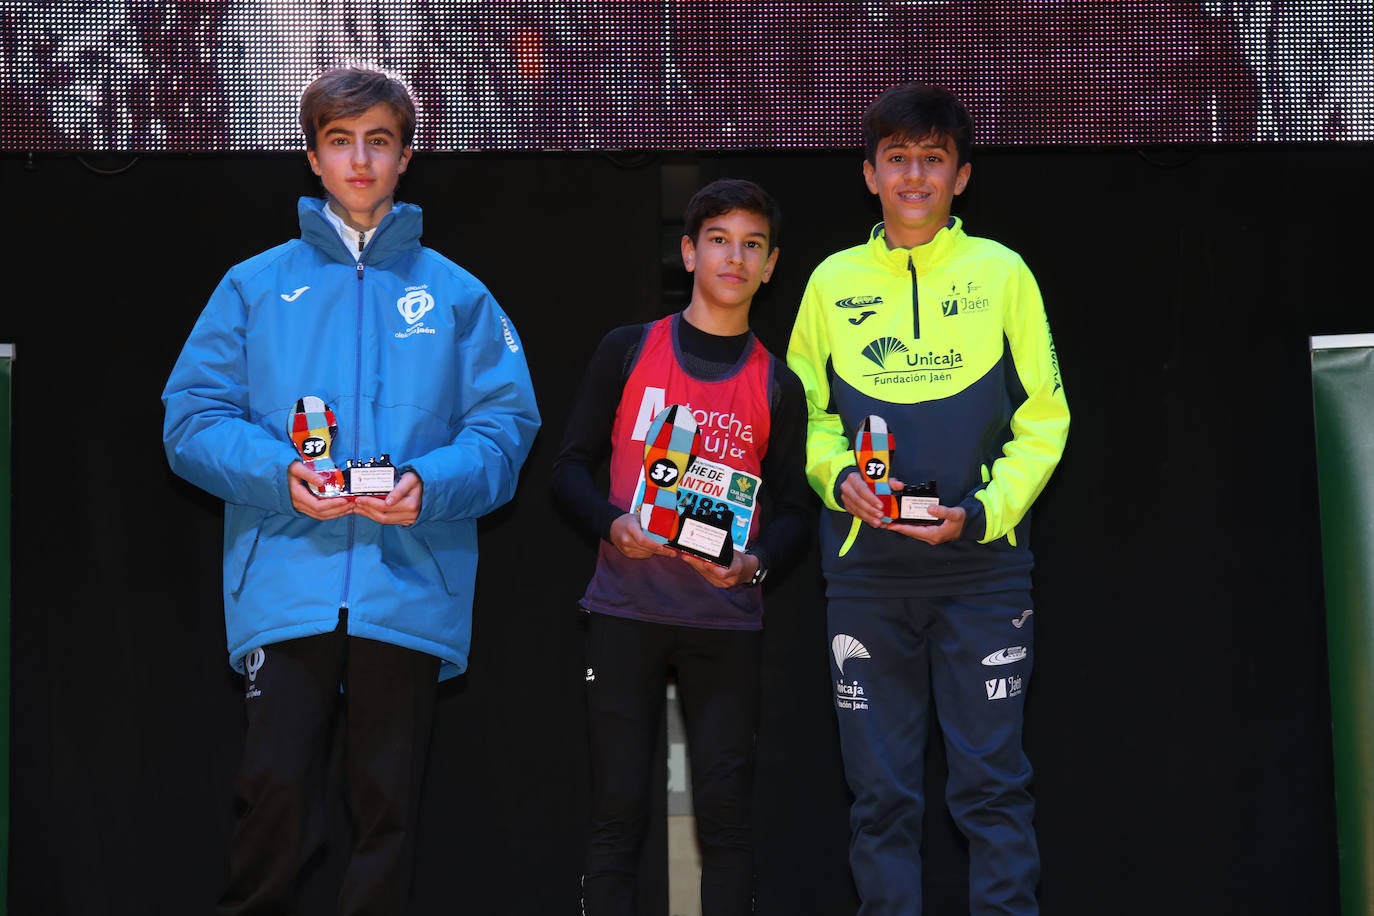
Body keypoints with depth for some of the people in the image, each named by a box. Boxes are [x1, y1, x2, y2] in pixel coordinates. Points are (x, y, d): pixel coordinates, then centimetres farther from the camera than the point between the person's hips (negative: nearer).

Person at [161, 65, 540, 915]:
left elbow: (505, 423, 4)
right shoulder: (256, 286, 11)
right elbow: (194, 415, 4)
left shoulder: (457, 295, 11)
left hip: (409, 587, 1)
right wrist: (279, 476, -13)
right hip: (287, 583, 0)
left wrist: (430, 486, -14)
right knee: (274, 789, -7)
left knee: (389, 804, 4)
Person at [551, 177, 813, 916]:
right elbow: (571, 469, 6)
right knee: (619, 810, -1)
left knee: (725, 811, 0)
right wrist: (614, 523, -14)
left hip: (727, 621, 1)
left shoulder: (777, 385, 9)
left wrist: (755, 563, -11)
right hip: (624, 611, -1)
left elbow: (793, 513, 9)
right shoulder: (627, 352, 5)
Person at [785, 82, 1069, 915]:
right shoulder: (833, 281, 8)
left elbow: (1042, 418, 1)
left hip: (984, 567, -2)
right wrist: (839, 479, -8)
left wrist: (983, 512, -12)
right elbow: (803, 413, 12)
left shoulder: (1002, 273, 2)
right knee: (881, 788, 6)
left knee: (992, 781, -1)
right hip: (865, 572, 2)